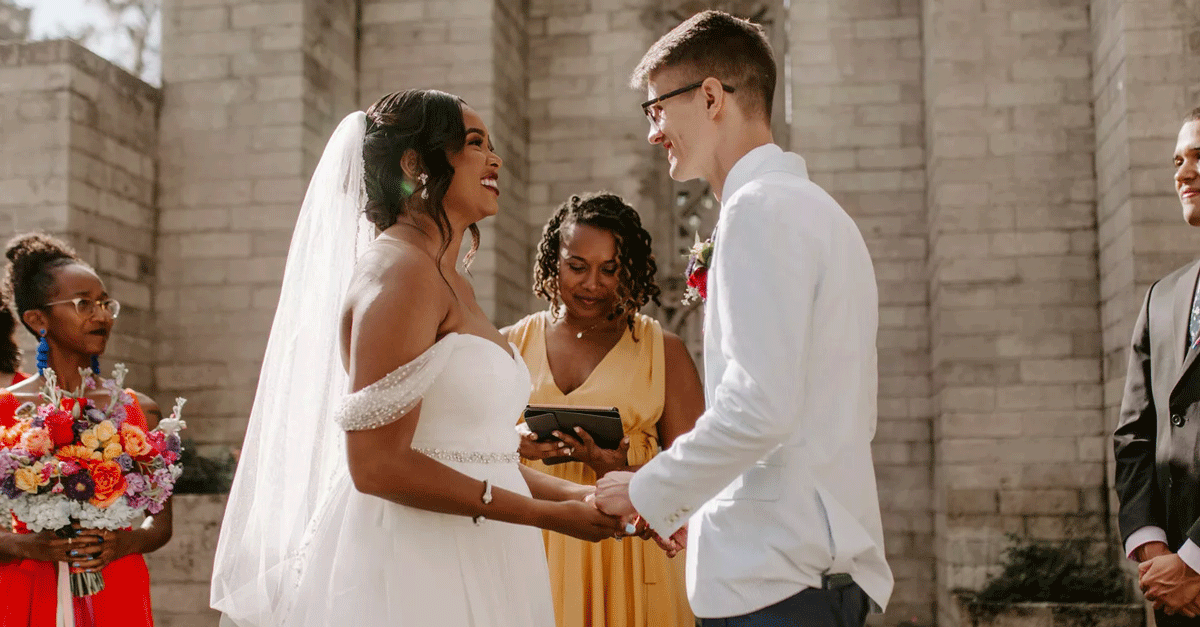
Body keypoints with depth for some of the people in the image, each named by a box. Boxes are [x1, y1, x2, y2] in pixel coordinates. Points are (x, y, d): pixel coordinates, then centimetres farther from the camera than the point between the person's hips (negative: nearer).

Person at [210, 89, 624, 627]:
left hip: (465, 571, 9)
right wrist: (548, 514, -16)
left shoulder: (451, 283, 16)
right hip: (409, 570, -9)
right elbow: (378, 465, -20)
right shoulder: (398, 271, -14)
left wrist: (574, 494, 3)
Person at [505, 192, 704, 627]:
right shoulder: (511, 344, 10)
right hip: (529, 553, 1)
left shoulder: (663, 350, 5)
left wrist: (622, 472, -17)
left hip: (626, 560, -1)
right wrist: (512, 447, -11)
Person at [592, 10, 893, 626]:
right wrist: (698, 505, 19)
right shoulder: (822, 212, 20)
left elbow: (759, 406, -21)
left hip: (773, 575, -9)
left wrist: (650, 492, -8)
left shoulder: (760, 210, -11)